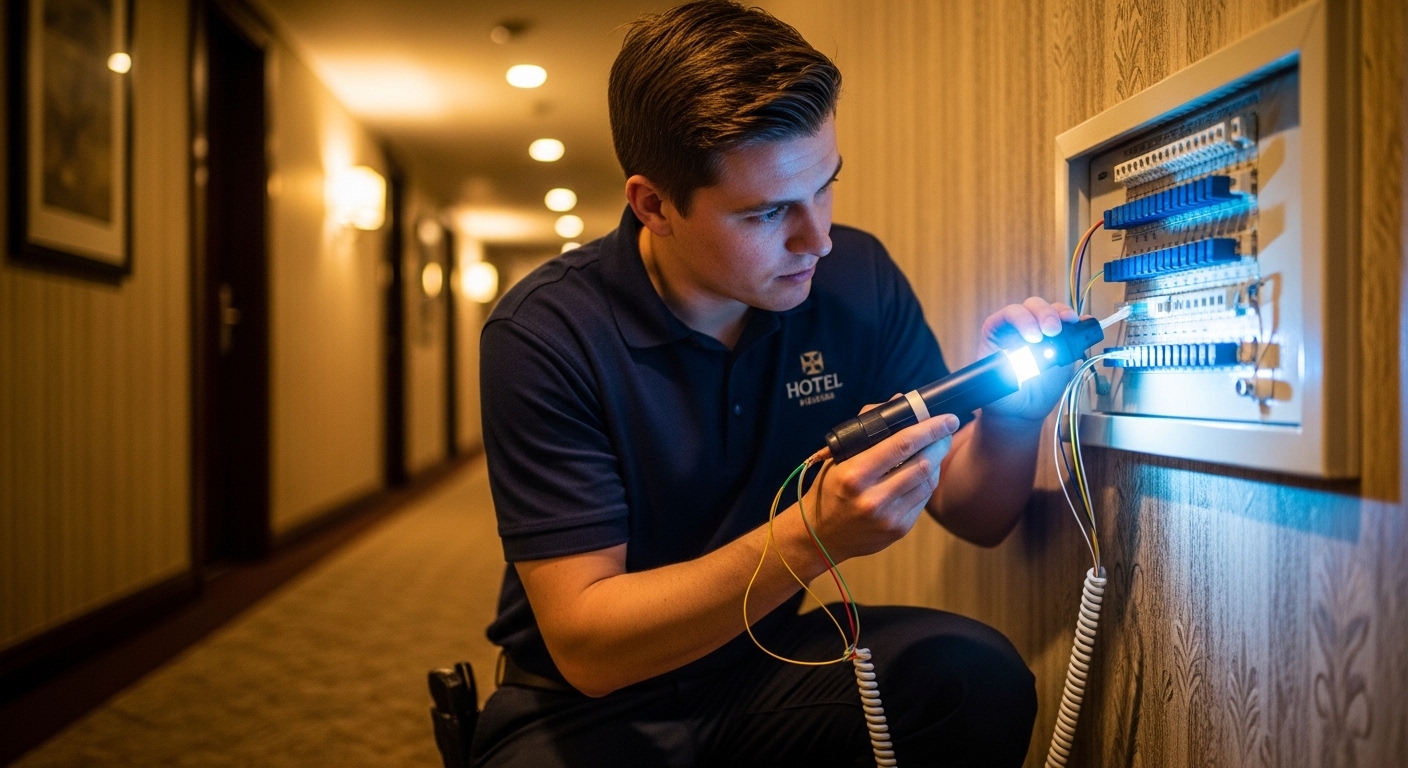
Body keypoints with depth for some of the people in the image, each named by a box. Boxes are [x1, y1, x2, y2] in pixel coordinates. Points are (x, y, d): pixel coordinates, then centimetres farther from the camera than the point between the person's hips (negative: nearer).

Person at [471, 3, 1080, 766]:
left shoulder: (857, 281, -7)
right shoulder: (545, 334, -19)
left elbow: (976, 514, 0)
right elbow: (584, 645, -22)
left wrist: (1013, 412, -23)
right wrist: (811, 538, -35)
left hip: (769, 660, 2)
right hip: (593, 703, -1)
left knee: (981, 676, -23)